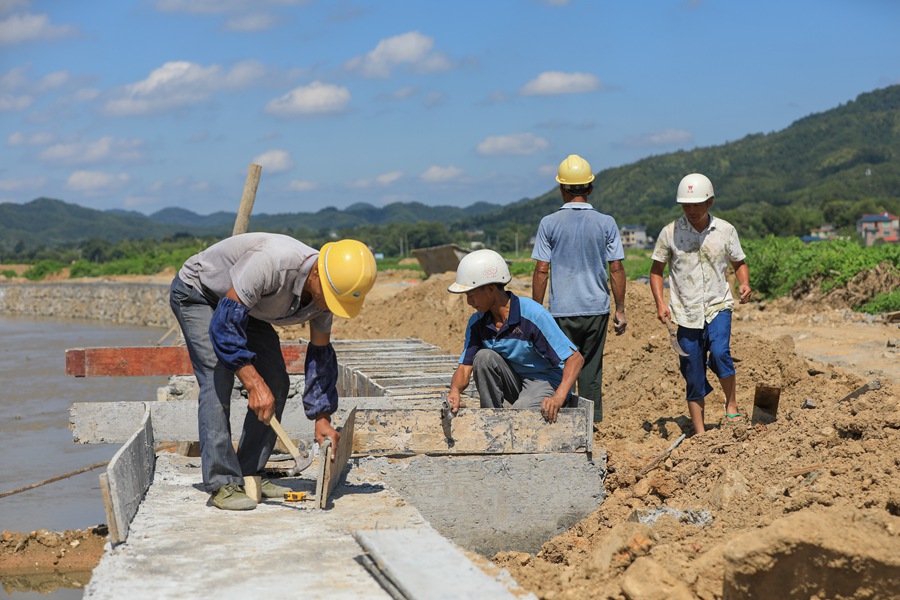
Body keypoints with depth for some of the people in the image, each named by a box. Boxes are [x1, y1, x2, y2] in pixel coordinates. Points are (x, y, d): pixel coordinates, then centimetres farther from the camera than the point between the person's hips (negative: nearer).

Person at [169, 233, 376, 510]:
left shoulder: (327, 291, -17)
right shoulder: (271, 261, -42)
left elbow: (321, 354, -4)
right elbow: (224, 324, -38)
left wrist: (322, 418, -8)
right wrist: (254, 384, -40)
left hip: (244, 304, 7)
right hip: (197, 293, -7)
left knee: (276, 383, -2)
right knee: (218, 380, -21)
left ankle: (250, 474, 6)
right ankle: (223, 484, -19)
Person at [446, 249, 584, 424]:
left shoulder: (533, 314, -25)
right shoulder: (477, 323, -6)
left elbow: (575, 358, -27)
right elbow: (464, 368, -7)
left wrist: (558, 399, -42)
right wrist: (455, 391, -32)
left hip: (546, 380, -6)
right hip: (515, 381, 6)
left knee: (520, 411, -34)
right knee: (484, 357, -22)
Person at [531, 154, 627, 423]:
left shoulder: (549, 223, -3)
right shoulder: (606, 223, 1)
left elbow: (541, 270, -4)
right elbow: (616, 269, 0)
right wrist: (620, 310, 7)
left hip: (562, 310, -2)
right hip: (597, 308, 2)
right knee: (592, 369, 10)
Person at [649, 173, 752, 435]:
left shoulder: (725, 231, 1)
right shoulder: (670, 233, -2)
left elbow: (739, 263, 14)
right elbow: (656, 270, 7)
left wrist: (744, 284, -7)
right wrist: (660, 303, -7)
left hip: (718, 306, 0)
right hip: (686, 312, 1)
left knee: (719, 352, -26)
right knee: (694, 377, 3)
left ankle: (732, 404, -2)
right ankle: (700, 433, 13)